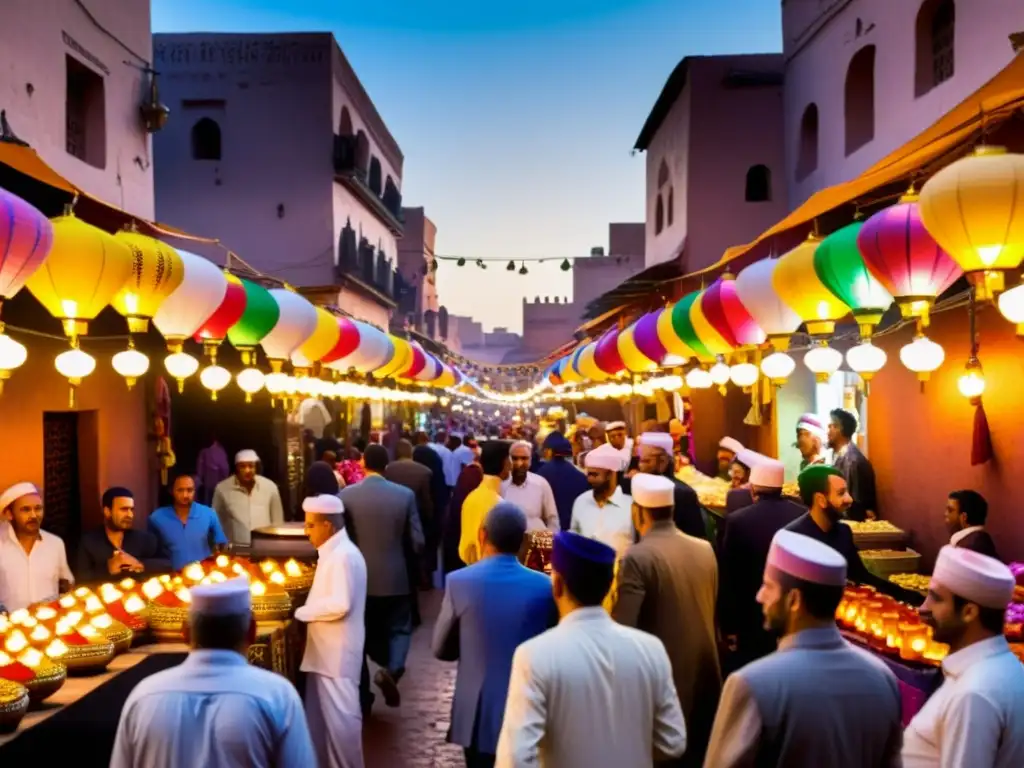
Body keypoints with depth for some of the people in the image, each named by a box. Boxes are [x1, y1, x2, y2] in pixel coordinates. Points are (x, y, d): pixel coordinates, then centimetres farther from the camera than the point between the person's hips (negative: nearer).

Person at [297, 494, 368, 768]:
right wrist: (307, 609, 4)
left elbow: (340, 603, -26)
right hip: (326, 651, 10)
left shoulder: (343, 555, -18)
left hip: (337, 652, -10)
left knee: (340, 715, -1)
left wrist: (302, 612, -15)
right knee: (320, 715, 17)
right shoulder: (333, 552, 14)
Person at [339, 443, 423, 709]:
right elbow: (417, 542, -6)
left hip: (359, 578, 1)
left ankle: (363, 697, 28)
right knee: (399, 629, 14)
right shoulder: (405, 495, -7)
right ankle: (392, 668, -14)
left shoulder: (346, 495, -8)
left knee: (362, 636, 17)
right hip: (396, 578, -1)